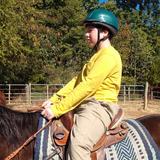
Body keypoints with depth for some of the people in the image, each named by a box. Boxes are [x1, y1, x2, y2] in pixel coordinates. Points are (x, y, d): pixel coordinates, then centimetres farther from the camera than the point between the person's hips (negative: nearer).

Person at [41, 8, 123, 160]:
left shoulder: (109, 55, -12)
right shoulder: (98, 55, 21)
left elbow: (87, 87, -21)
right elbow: (77, 81, 15)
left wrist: (57, 109, -21)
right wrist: (54, 99, 4)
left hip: (99, 108, -10)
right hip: (86, 106, 11)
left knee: (78, 142, -34)